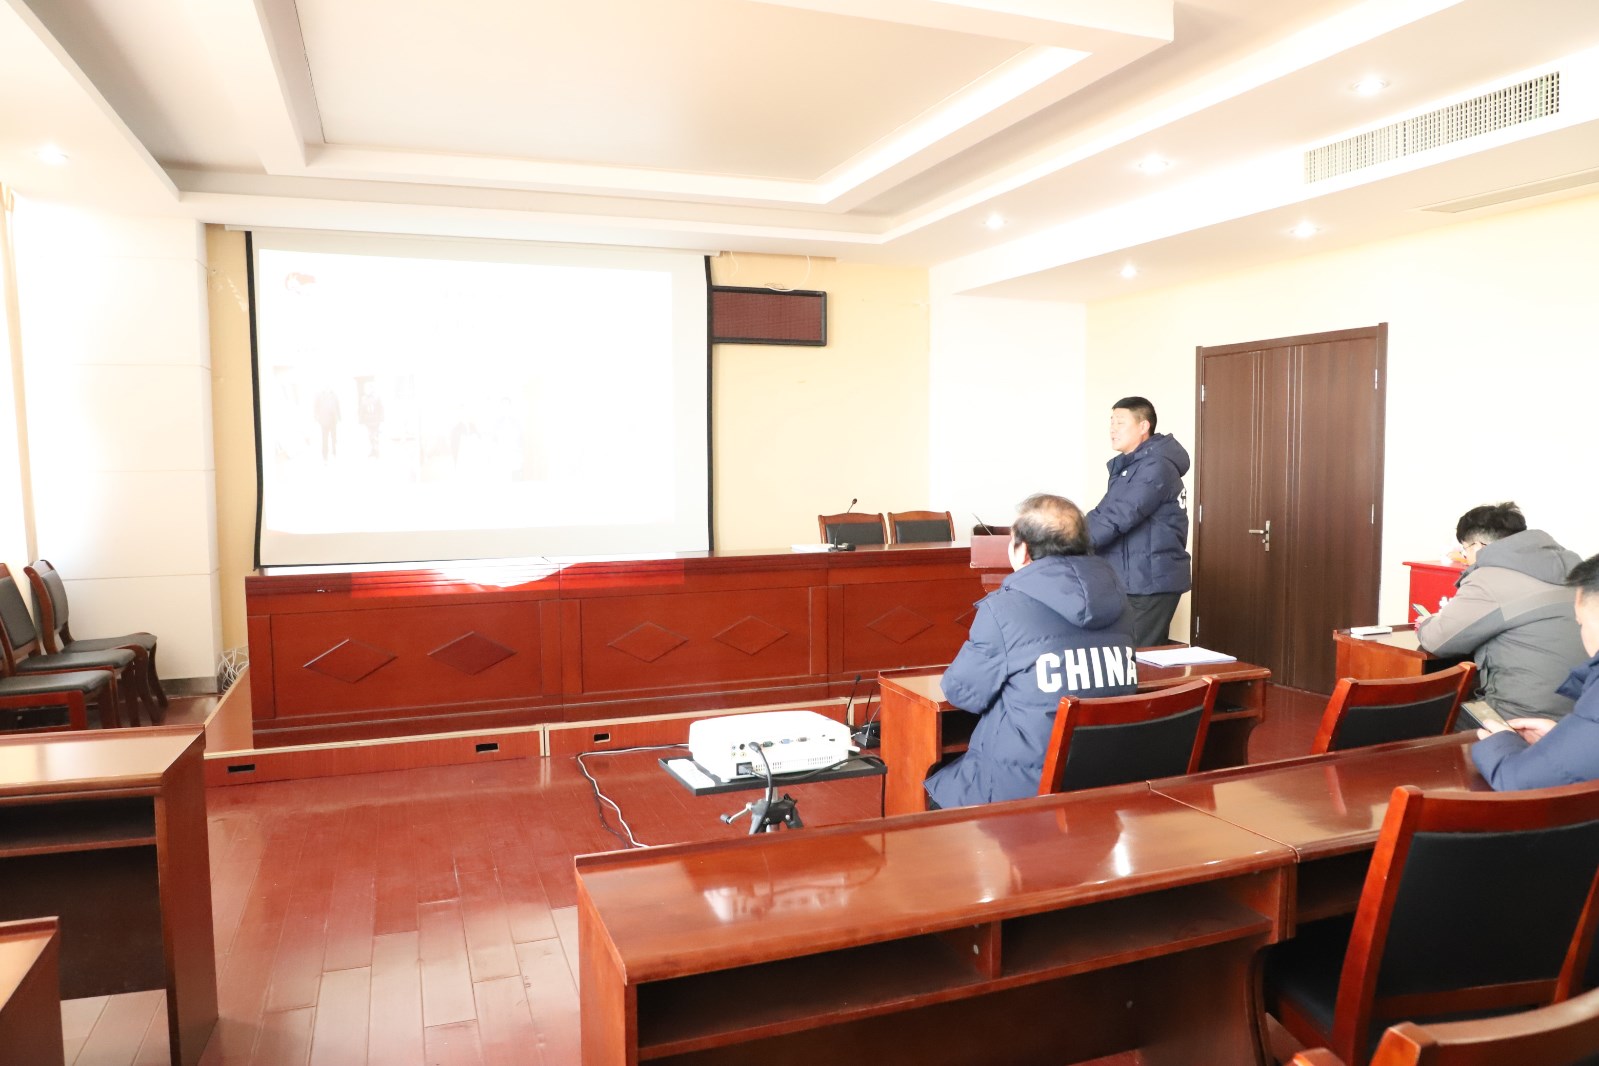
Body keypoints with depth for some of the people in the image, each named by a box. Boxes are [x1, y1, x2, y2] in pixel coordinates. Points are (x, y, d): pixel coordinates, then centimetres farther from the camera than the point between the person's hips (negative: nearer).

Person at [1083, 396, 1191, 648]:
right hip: (1134, 580, 9)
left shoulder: (1156, 467, -15)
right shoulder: (1129, 466, 16)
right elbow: (1107, 513, 14)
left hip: (1150, 581, -9)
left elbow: (1116, 516, -23)